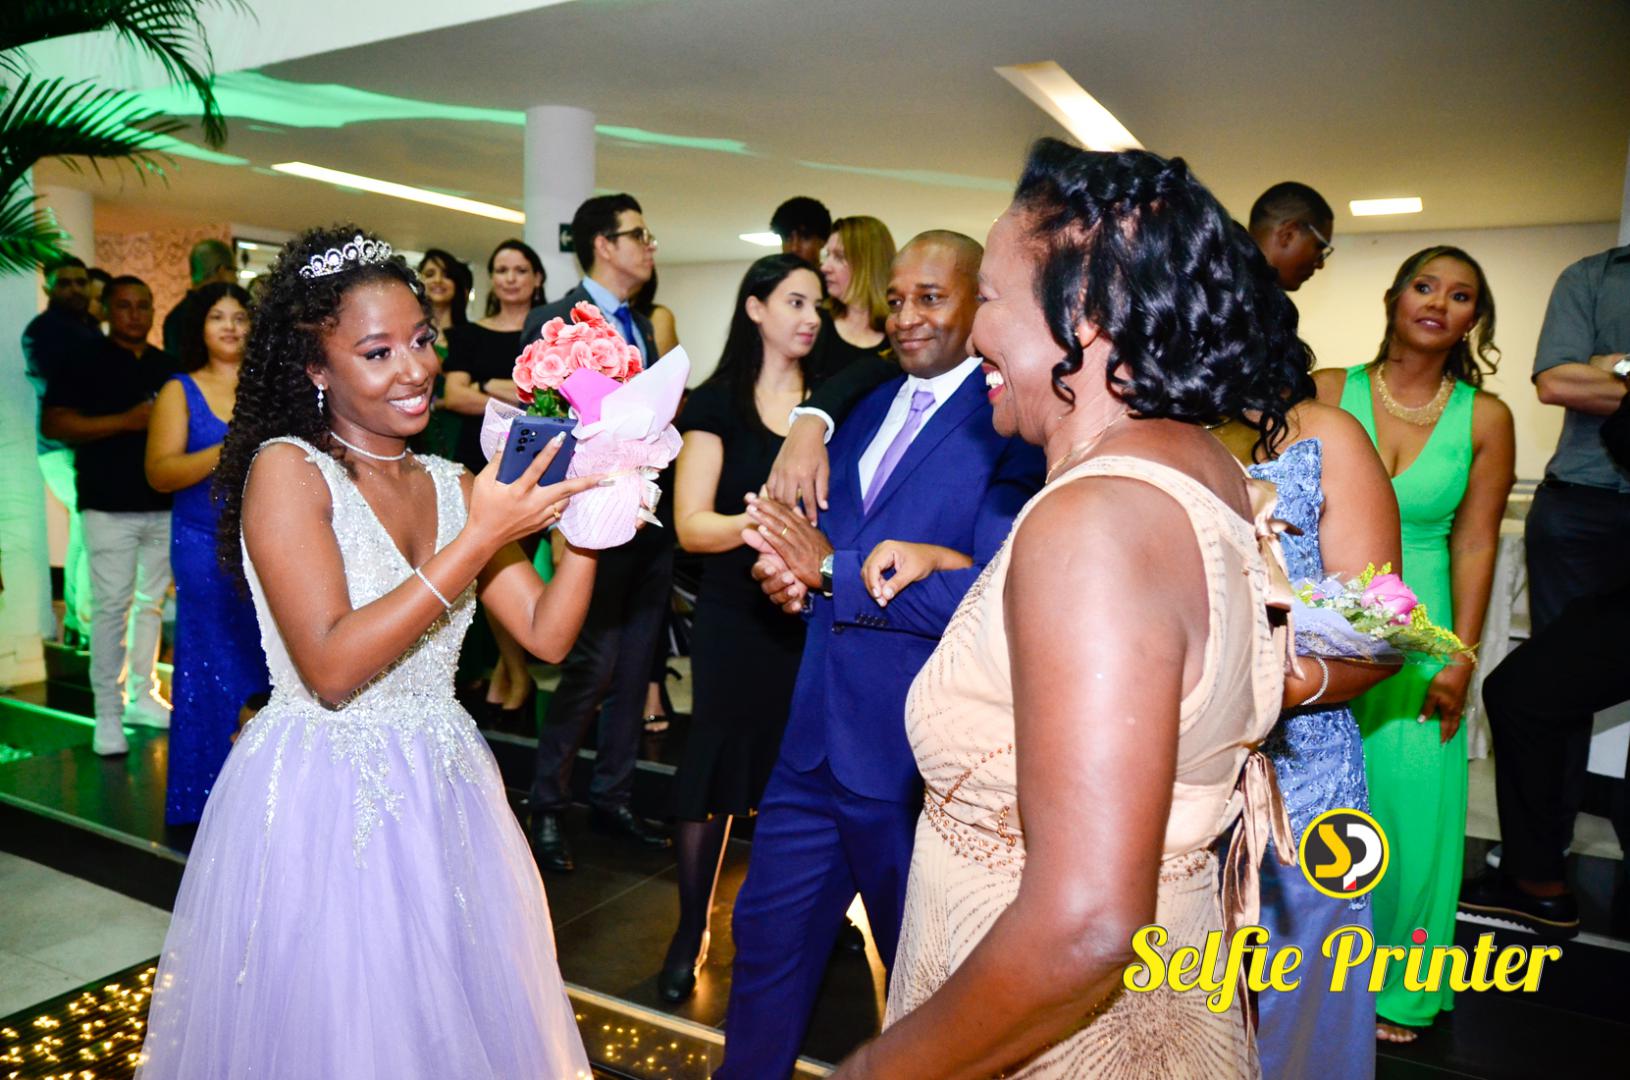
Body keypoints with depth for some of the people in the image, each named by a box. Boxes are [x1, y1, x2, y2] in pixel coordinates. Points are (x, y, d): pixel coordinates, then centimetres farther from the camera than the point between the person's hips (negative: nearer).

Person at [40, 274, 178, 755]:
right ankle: (108, 714, 1)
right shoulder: (83, 365, 0)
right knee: (111, 606, -5)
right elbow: (53, 424, -9)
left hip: (165, 503, 5)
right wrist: (126, 421, -17)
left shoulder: (170, 367, 13)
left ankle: (142, 695, 22)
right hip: (110, 506, -4)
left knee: (152, 601, 11)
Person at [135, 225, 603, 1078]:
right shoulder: (287, 469, -12)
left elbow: (548, 635, -2)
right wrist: (478, 538, -25)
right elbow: (332, 667, -22)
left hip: (444, 797, 5)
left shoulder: (452, 485, 4)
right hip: (320, 805, -5)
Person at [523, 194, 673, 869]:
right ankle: (548, 807, 14)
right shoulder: (553, 322, -6)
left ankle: (612, 796, 27)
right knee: (594, 666, -5)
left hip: (653, 521, 7)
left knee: (634, 667, 13)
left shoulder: (643, 327, 16)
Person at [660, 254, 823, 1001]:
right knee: (717, 766, 5)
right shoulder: (717, 404, -1)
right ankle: (690, 933, 21)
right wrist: (760, 524, -25)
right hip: (736, 618, -2)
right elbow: (691, 525, -7)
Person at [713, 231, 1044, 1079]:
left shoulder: (1011, 429, -15)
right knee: (767, 932, 20)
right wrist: (790, 572, -10)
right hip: (817, 742, 7)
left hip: (917, 762, -7)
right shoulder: (868, 410, 11)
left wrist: (833, 569, -21)